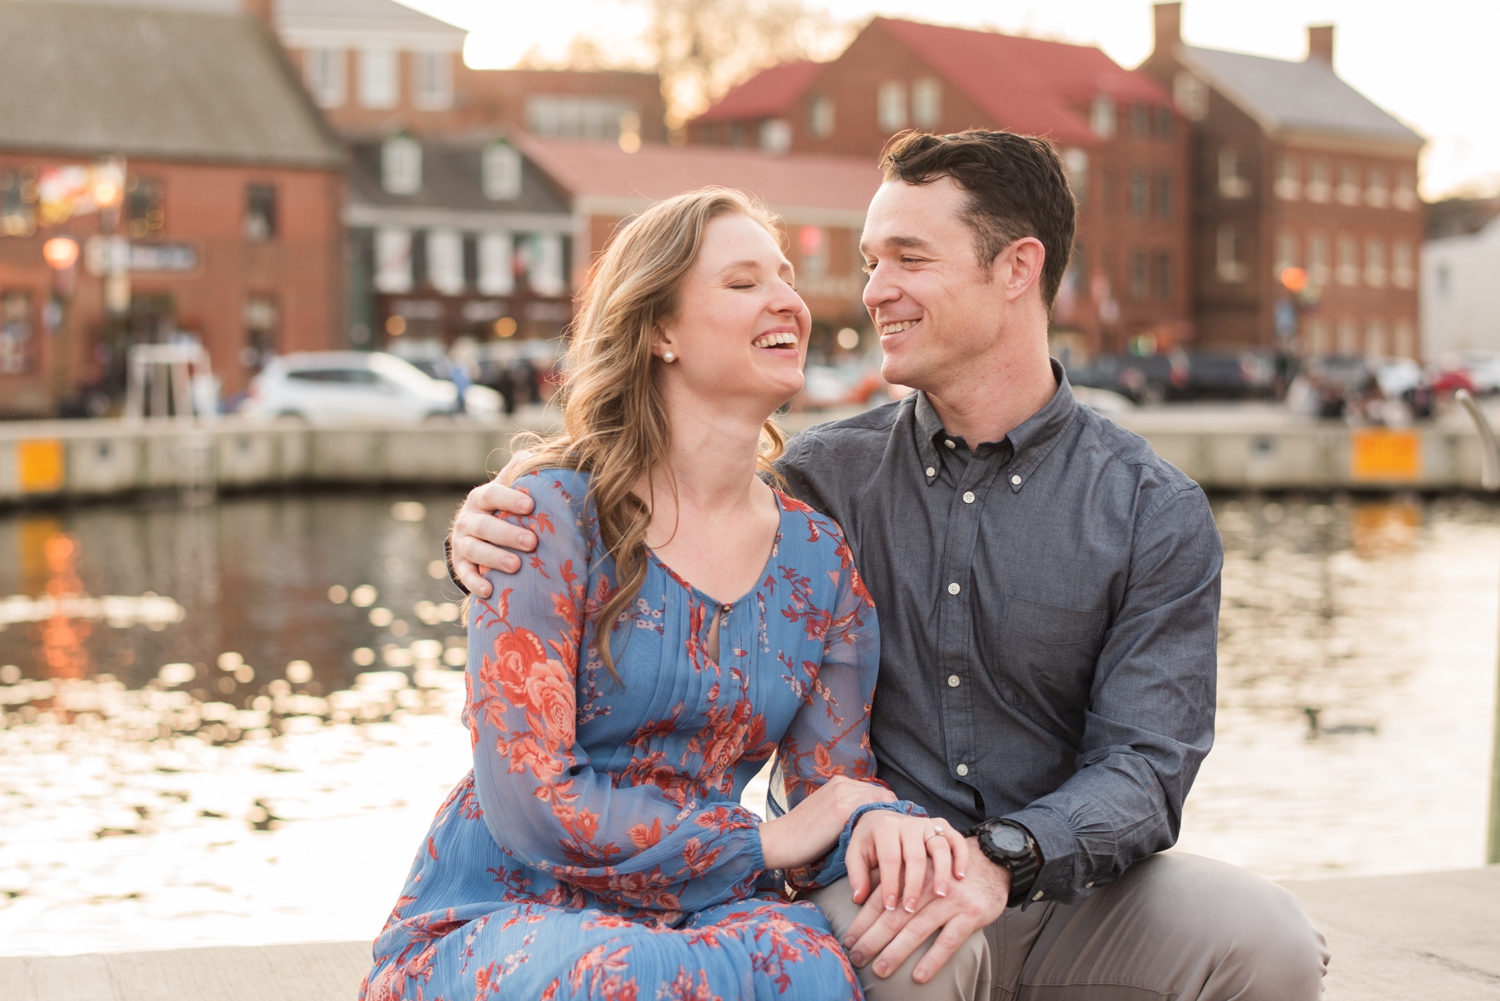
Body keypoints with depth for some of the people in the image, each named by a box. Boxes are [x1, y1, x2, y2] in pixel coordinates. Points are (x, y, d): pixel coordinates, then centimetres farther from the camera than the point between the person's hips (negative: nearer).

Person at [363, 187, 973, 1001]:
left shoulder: (819, 559, 8)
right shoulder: (553, 513, -9)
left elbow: (831, 788, 9)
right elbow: (528, 798, -15)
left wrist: (881, 825, -17)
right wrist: (762, 842, -11)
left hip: (696, 921, 4)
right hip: (495, 919, -3)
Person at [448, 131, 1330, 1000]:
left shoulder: (1156, 513, 0)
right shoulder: (830, 476, 4)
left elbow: (1144, 767, -8)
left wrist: (1001, 859, -29)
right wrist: (493, 536, -12)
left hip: (1066, 891, 2)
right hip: (872, 882, -1)